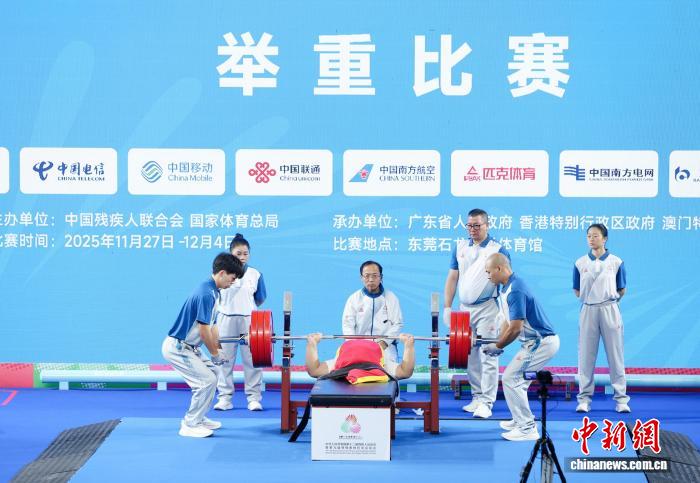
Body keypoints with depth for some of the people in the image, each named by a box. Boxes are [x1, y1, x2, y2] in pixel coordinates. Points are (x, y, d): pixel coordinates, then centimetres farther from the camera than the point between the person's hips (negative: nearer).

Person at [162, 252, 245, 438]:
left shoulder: (212, 291, 10)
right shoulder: (206, 293, -23)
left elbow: (211, 326, 17)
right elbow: (204, 330, -22)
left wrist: (217, 349, 13)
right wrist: (216, 354, -11)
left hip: (186, 347, 10)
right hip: (177, 348, -10)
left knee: (211, 374, 16)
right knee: (207, 381, -10)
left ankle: (198, 418, 24)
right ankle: (190, 425, -1)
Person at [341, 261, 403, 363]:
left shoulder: (391, 298, 9)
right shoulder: (354, 299, 10)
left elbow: (397, 324, 4)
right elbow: (348, 325, 4)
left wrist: (384, 342, -10)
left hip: (386, 346, -1)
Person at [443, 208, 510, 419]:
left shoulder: (498, 250, -2)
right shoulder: (460, 247, 10)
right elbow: (452, 278, 12)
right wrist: (447, 307, 7)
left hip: (487, 309, -5)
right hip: (465, 308, 5)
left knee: (487, 356, -7)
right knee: (470, 357, 7)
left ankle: (486, 402, -5)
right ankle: (477, 397, 17)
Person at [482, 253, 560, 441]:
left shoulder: (515, 290, -21)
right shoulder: (506, 289, 12)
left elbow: (515, 328, -23)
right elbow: (508, 321, 17)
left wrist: (497, 346, -11)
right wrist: (497, 344, 6)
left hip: (541, 343, -10)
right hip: (540, 341, 10)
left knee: (511, 378, -10)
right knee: (517, 379, 20)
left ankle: (527, 428, -8)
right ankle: (520, 420, 28)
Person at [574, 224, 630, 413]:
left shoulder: (616, 262, 1)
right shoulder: (580, 263, 4)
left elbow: (621, 290, 8)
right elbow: (577, 291, 10)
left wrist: (608, 299, 6)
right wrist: (591, 297, 4)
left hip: (610, 310, -1)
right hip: (588, 311, 1)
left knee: (615, 355, 0)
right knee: (586, 355, 2)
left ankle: (621, 398, 4)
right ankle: (584, 398, 7)